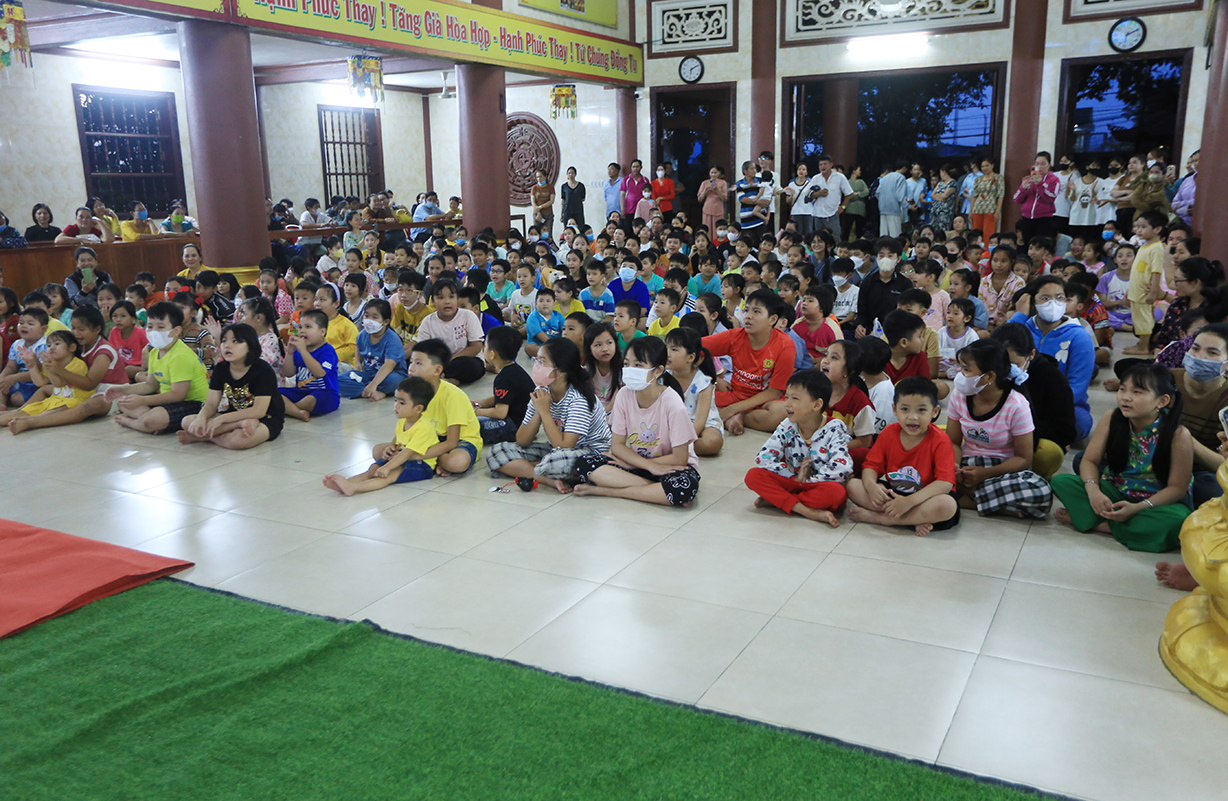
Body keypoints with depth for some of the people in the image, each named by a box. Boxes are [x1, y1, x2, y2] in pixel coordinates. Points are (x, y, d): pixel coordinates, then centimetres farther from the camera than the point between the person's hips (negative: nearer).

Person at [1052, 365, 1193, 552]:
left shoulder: (1178, 435, -19)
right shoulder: (1111, 419, -8)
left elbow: (1177, 488, -15)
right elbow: (1089, 461, -5)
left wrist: (1138, 507, -29)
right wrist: (1093, 490, -26)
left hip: (1157, 501, -2)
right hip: (1115, 492, 3)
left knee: (1178, 520, -39)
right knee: (1061, 481, -17)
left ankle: (1092, 522, -26)